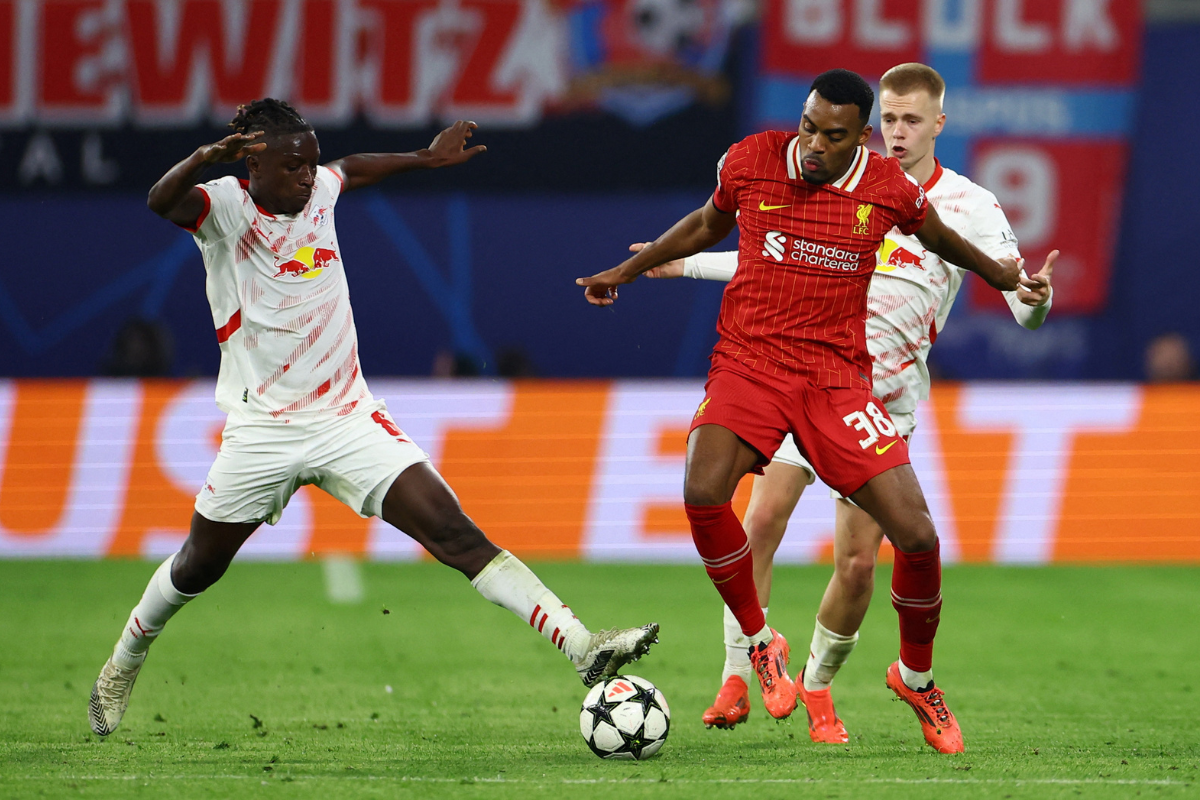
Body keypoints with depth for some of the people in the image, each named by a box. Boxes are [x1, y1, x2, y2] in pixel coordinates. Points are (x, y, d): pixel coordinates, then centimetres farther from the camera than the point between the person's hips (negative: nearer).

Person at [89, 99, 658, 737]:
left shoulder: (318, 189, 5)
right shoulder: (223, 206, -11)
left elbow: (353, 169, 31)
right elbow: (162, 202, -35)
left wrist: (427, 158, 33)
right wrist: (206, 158, -54)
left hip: (347, 416, 3)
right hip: (261, 431, -3)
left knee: (455, 533, -13)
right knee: (199, 566, 13)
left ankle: (582, 648, -25)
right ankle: (121, 668, 42)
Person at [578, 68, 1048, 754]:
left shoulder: (891, 189, -5)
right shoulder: (751, 161, -4)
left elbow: (937, 236, 19)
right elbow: (708, 224, 18)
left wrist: (1002, 275, 31)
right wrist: (629, 269, 25)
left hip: (838, 375, 0)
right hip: (749, 363, 0)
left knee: (917, 536, -11)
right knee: (704, 495, -30)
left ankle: (917, 678, 19)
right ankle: (761, 643, -5)